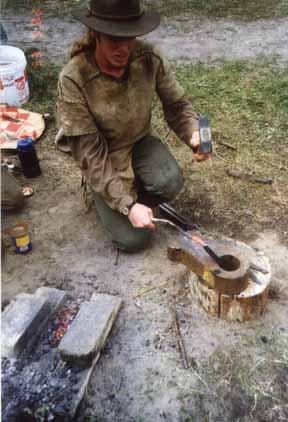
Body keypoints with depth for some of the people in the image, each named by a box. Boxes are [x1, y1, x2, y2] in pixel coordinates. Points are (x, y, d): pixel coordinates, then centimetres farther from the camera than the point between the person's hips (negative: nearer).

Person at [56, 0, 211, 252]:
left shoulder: (151, 59, -19)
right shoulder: (73, 80, -28)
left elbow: (177, 105, -7)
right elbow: (89, 154, -25)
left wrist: (194, 134, -30)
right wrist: (128, 205, -30)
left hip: (141, 141, 3)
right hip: (101, 155, -3)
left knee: (170, 183, -29)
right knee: (133, 239, -10)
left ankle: (135, 192, 7)